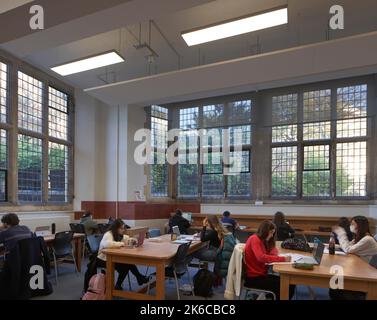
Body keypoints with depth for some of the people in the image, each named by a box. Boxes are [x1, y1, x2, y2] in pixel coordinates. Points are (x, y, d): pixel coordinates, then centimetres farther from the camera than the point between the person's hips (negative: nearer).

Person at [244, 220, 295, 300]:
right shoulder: (254, 239, -15)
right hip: (253, 278, -9)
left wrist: (274, 253, -3)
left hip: (261, 274, 9)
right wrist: (282, 259, -25)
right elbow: (261, 257, -28)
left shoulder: (263, 240, 13)